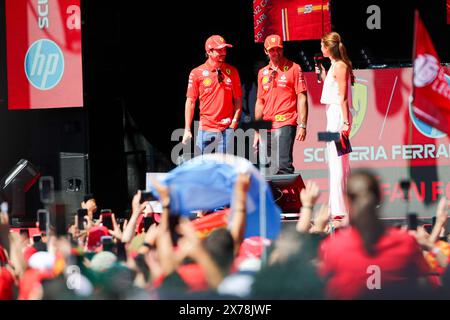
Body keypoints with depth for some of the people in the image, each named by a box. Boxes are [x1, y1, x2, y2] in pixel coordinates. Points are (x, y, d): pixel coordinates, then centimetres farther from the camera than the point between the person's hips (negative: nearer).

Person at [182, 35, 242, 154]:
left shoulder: (232, 72, 7)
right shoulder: (197, 73, 0)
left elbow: (238, 99, 11)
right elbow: (190, 102, 2)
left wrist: (235, 120, -2)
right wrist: (187, 130, -1)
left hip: (226, 129, 2)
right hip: (206, 129, -2)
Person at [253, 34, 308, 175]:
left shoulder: (293, 68, 1)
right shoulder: (262, 73, 16)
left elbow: (302, 98, -2)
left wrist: (302, 125, -10)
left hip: (285, 125, -6)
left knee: (283, 167, -15)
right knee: (266, 169, 4)